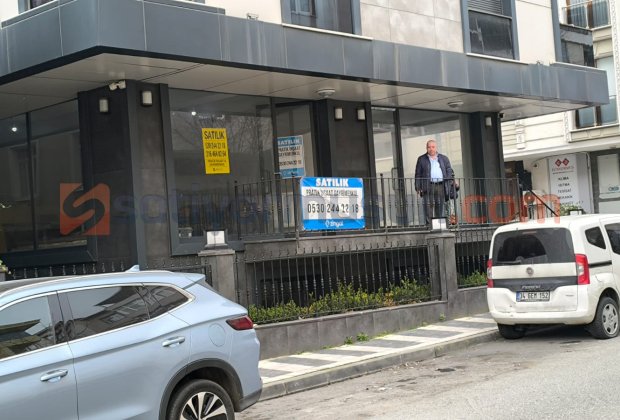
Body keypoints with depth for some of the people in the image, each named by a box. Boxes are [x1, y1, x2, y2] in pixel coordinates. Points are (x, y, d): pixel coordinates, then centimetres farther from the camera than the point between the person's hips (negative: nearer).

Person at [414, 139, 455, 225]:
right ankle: (429, 224, -13)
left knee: (440, 207, 4)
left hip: (441, 186, 2)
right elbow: (418, 175, 7)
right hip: (428, 187, -2)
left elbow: (450, 171, 16)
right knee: (428, 206, -11)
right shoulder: (421, 159, 11)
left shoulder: (444, 158, 18)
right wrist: (418, 188, -3)